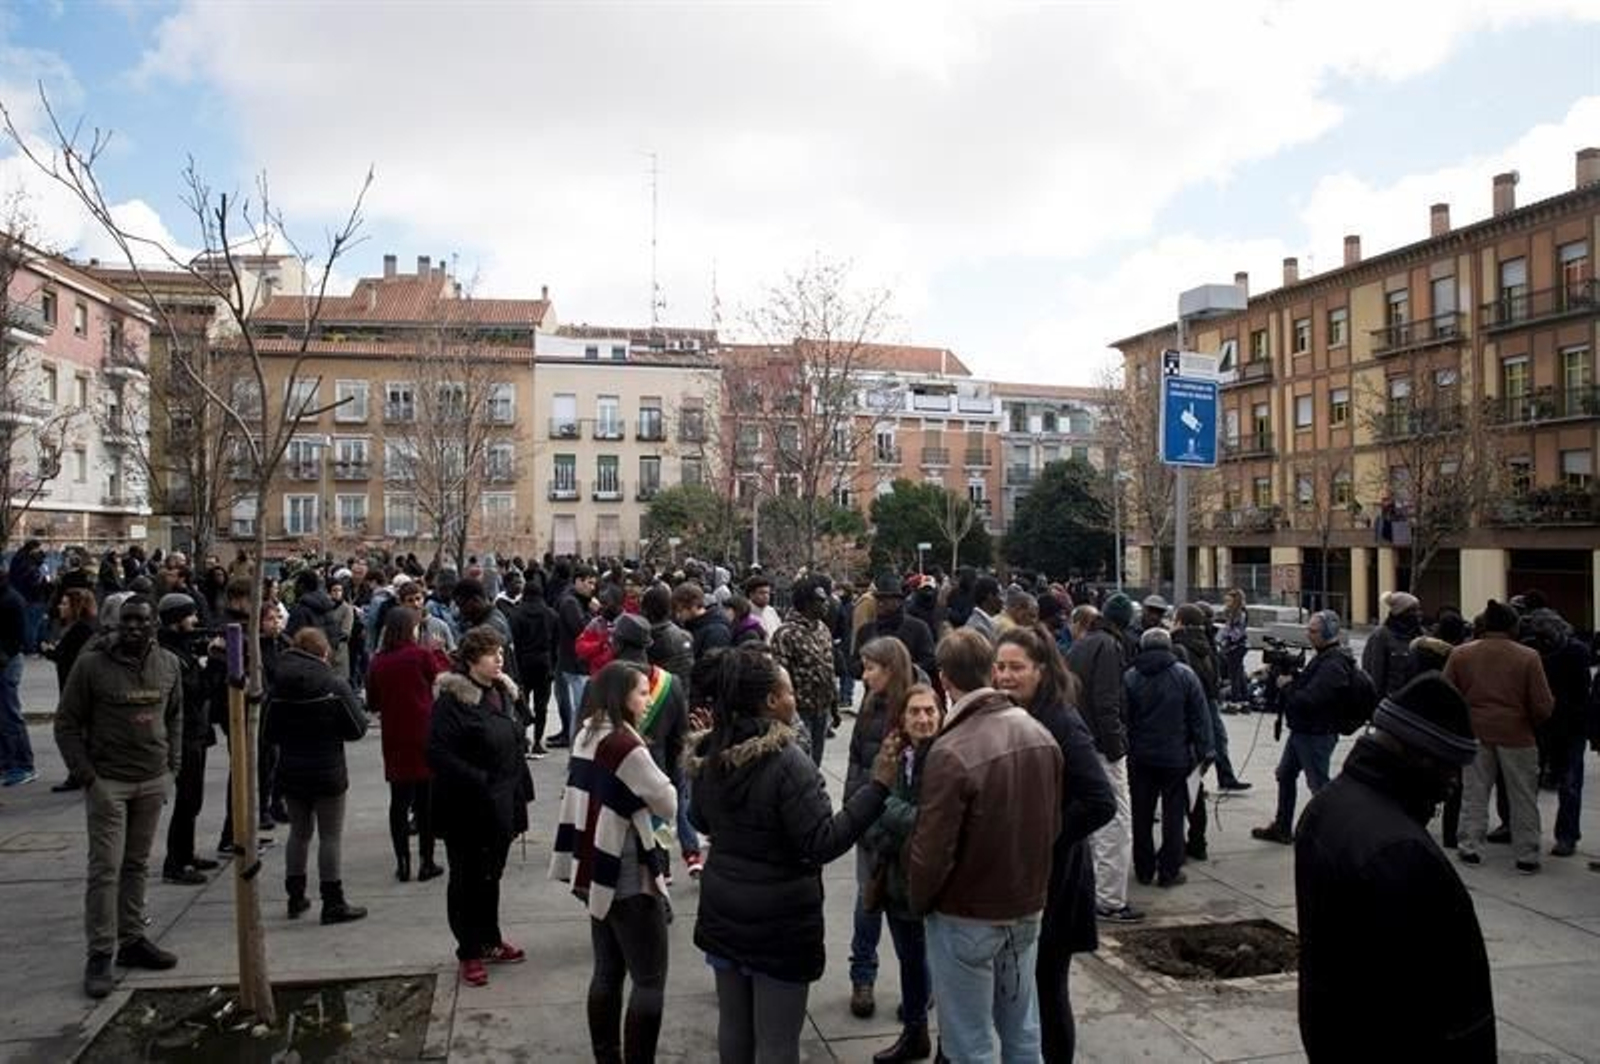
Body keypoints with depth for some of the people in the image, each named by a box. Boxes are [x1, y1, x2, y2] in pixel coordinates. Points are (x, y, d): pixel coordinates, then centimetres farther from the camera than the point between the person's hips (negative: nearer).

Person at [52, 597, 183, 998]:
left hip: (154, 780, 4)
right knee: (105, 868, -3)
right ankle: (100, 955, 4)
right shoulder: (92, 664, -9)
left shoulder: (168, 665, 3)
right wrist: (85, 774, -10)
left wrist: (173, 764, 8)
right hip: (108, 781, -4)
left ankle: (132, 940, 23)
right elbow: (67, 723, -4)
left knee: (137, 865, 13)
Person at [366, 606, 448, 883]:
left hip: (394, 740, 3)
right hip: (424, 736, -3)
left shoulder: (377, 662, -1)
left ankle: (403, 863, 13)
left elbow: (372, 704, 8)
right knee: (426, 800, 6)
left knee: (399, 799, 10)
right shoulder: (422, 655, -12)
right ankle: (426, 862, 10)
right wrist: (438, 652, 18)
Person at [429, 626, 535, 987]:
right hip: (467, 808, -7)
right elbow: (438, 753, -22)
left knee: (492, 875, 19)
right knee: (468, 879, 6)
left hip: (501, 804, 7)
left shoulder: (503, 692, 8)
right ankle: (469, 953, 19)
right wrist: (478, 782, -24)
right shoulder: (452, 699, -17)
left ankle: (490, 941, 34)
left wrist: (520, 790, 11)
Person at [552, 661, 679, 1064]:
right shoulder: (626, 746, -20)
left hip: (597, 872, 9)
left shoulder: (588, 736, 6)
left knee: (608, 972, 16)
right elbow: (669, 806, -12)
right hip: (628, 880, -9)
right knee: (649, 981, 1)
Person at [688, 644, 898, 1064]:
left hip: (723, 910, 7)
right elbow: (824, 843, -23)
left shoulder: (711, 756, -1)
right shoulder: (788, 762, -23)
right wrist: (878, 786, -24)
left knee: (733, 1024, 20)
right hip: (778, 919, -7)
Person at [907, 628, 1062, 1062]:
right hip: (1027, 907, 6)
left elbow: (932, 849, -20)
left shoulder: (951, 752, -26)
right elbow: (1053, 824, 6)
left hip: (967, 918, -6)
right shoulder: (1040, 734, -5)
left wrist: (918, 902, -2)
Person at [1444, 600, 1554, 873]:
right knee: (1523, 798, 10)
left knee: (1474, 794, 12)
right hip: (1516, 735, -2)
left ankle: (1470, 848, 16)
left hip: (1475, 732, 2)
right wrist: (1533, 722, 10)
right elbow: (1543, 706, -10)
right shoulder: (1527, 656, -9)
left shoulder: (1460, 654, -3)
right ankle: (1526, 856, 16)